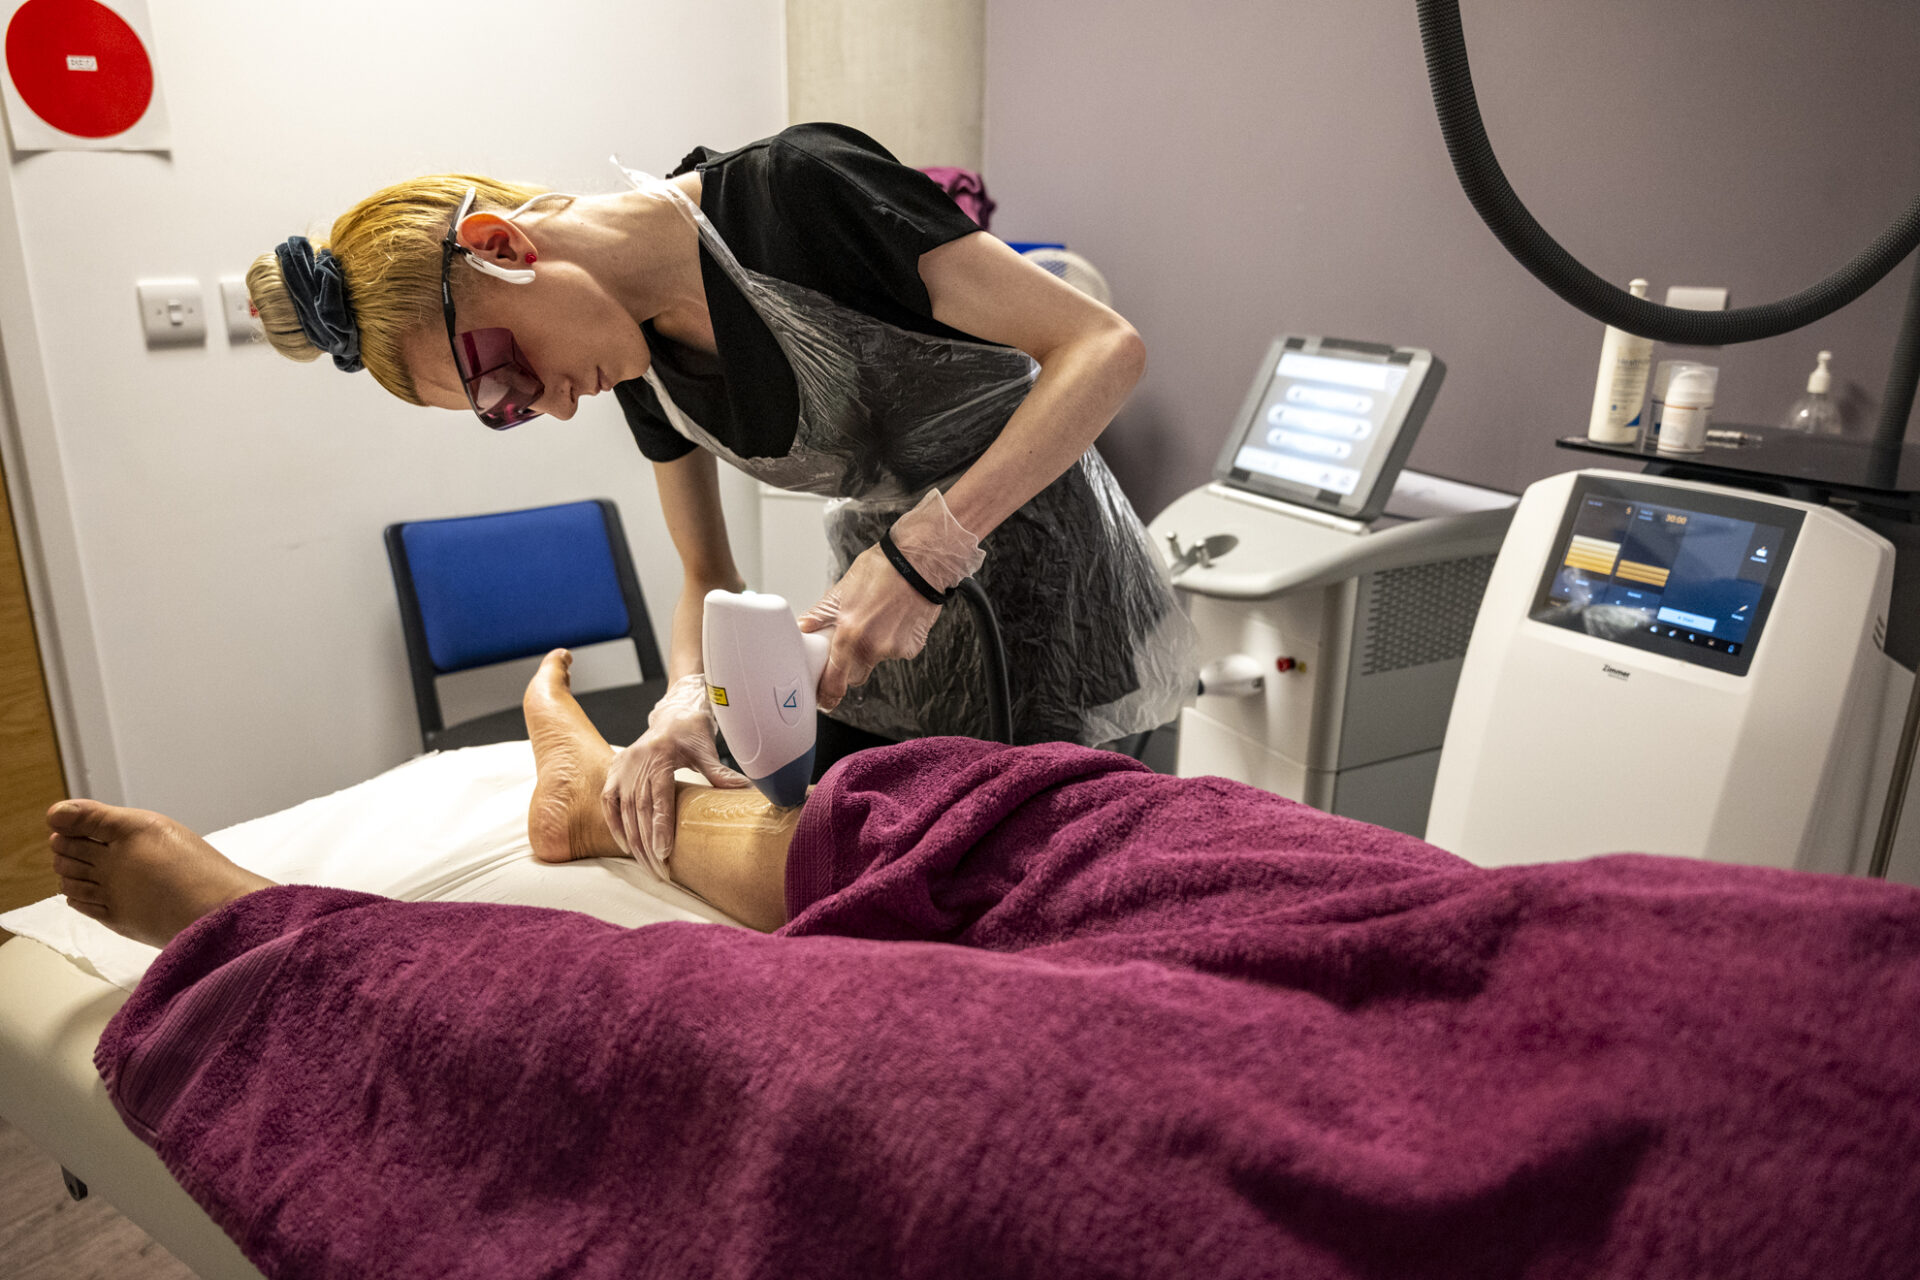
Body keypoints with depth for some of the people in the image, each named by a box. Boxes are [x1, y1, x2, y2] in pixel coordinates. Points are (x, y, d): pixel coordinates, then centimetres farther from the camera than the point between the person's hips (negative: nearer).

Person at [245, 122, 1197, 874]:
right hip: (893, 602, 6)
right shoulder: (642, 359, -1)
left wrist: (922, 551, -31)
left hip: (1051, 597, -5)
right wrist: (685, 701, -14)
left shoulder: (799, 188, -23)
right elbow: (708, 576, 7)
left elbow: (1105, 348, -24)